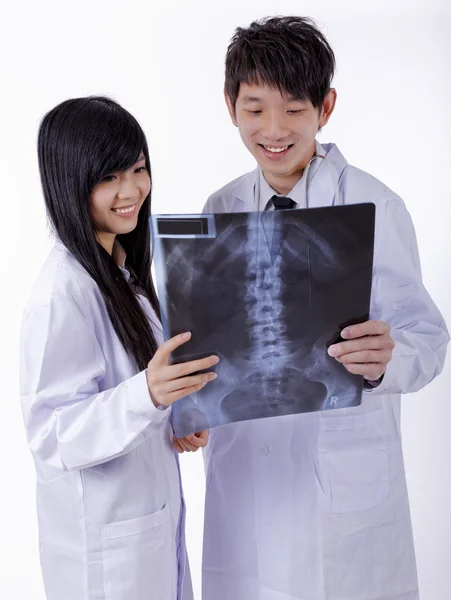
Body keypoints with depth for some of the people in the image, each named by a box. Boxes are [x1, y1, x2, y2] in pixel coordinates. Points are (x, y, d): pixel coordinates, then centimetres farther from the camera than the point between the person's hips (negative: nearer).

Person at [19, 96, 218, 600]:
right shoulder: (64, 293, -24)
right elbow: (50, 434, -25)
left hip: (155, 512, 8)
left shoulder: (122, 267, 4)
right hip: (106, 542, -8)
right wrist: (146, 395, -40)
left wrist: (178, 419, -1)